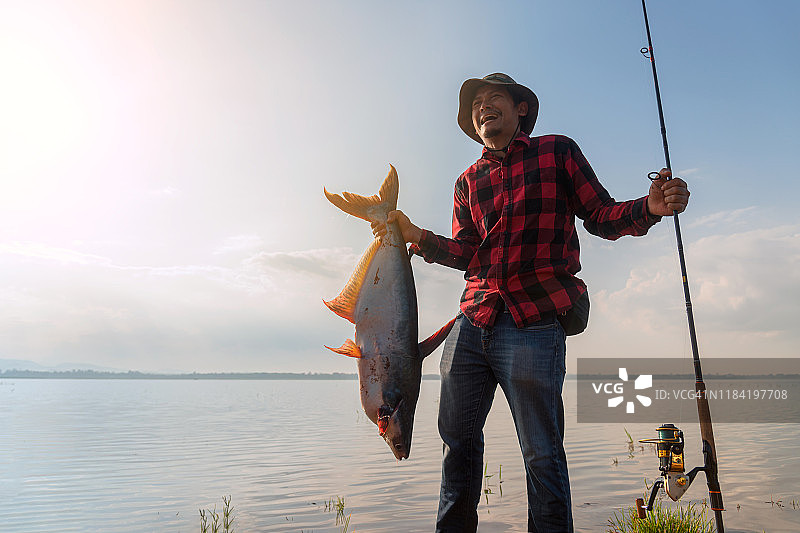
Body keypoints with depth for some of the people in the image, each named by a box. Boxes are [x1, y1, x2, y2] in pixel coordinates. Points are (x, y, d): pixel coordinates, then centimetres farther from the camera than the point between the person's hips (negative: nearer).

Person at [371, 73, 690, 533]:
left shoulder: (557, 151, 10)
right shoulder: (469, 181, 19)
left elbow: (601, 216, 7)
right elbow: (468, 253, 10)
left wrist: (649, 207, -12)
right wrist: (416, 235, -4)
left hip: (534, 324, -4)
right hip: (472, 322, 4)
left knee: (542, 453, 1)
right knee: (458, 439, 12)